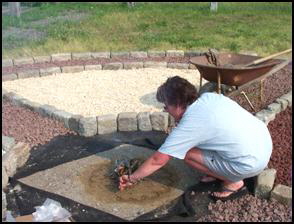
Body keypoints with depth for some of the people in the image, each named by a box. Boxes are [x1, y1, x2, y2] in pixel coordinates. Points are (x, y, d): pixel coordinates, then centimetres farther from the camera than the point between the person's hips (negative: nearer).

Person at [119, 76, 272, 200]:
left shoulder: (188, 126, -17)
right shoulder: (209, 96, 1)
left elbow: (157, 161, -10)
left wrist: (132, 179, 3)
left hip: (252, 162, -8)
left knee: (187, 153, -2)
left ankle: (233, 181, 7)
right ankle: (222, 172, 21)